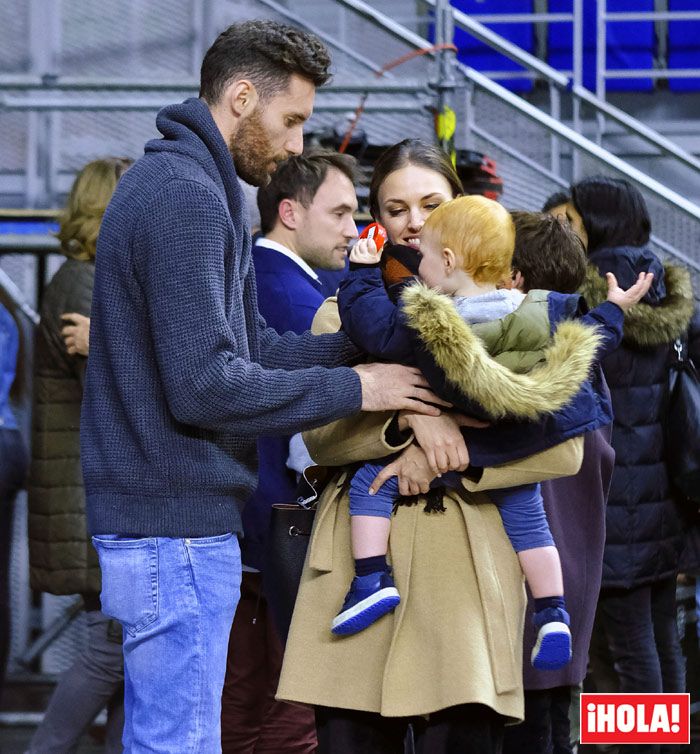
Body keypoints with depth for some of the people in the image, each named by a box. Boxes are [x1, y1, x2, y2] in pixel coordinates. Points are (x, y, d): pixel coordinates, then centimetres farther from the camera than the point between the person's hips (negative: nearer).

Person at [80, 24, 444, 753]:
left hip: (164, 514, 10)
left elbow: (251, 346, 14)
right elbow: (206, 386, -23)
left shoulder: (170, 181, 15)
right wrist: (353, 389, -13)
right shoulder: (187, 199, -17)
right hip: (177, 526, -10)